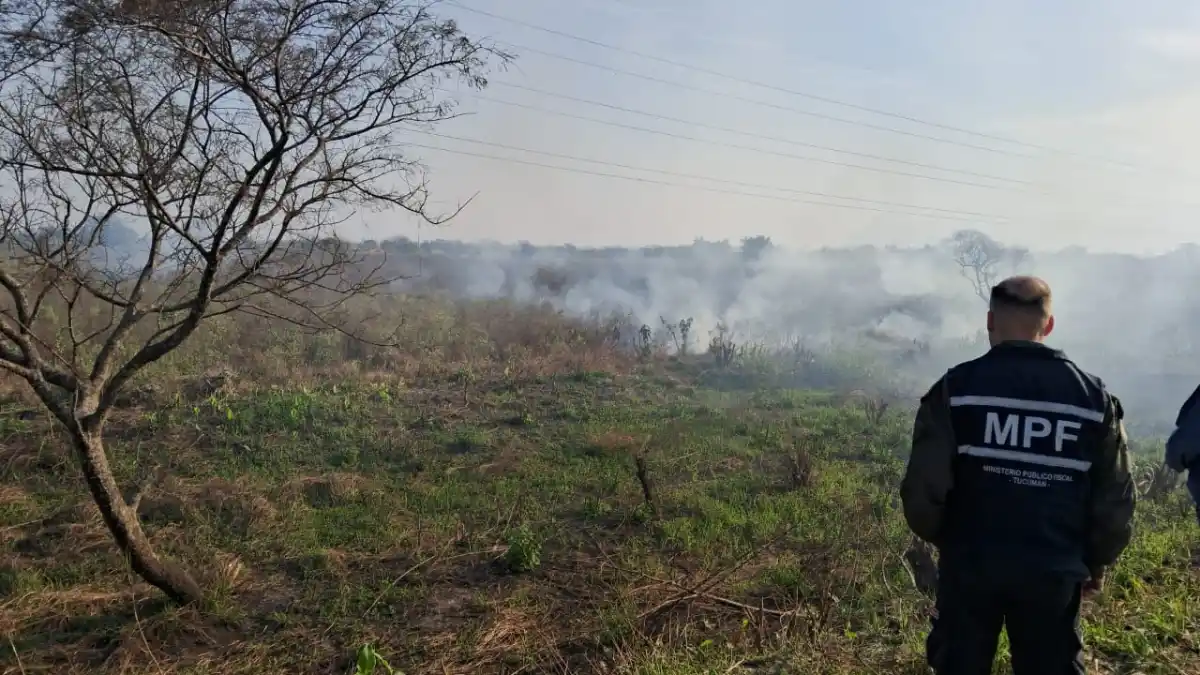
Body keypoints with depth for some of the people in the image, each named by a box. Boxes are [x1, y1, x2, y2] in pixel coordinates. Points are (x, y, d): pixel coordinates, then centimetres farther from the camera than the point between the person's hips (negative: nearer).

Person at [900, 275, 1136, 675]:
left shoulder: (957, 388, -9)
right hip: (1055, 572, 2)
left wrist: (940, 537, 7)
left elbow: (923, 489, -14)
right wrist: (1096, 561, 18)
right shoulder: (1093, 396, 0)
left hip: (971, 564, -2)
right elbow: (1115, 499, 1)